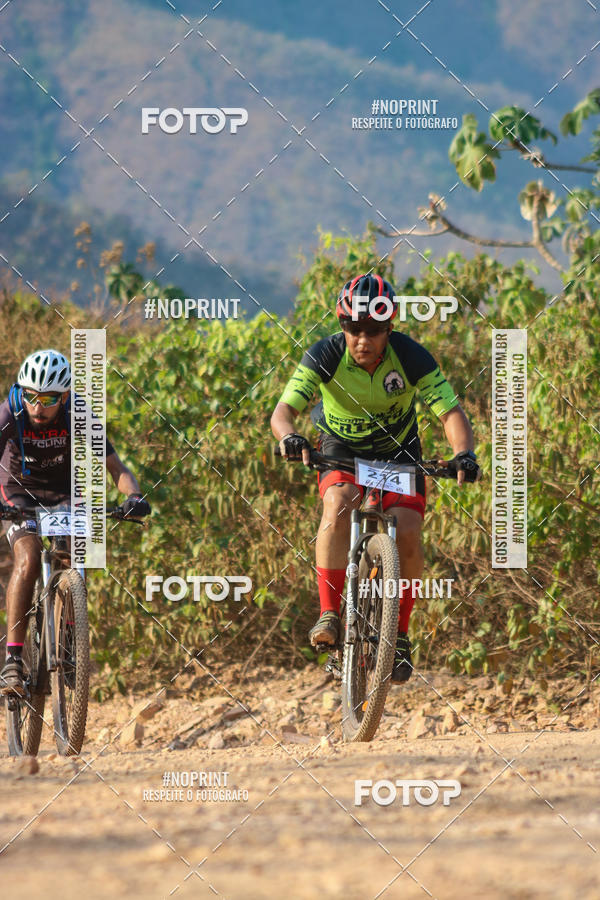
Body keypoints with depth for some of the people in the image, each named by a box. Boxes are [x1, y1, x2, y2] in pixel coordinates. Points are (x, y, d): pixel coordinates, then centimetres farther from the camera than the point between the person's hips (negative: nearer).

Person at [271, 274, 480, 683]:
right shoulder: (325, 356, -25)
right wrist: (290, 437, -56)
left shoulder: (411, 357, -25)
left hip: (399, 451, 1)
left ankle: (400, 633, 1)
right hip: (342, 450, -1)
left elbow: (451, 411, -27)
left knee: (408, 533, -18)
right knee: (338, 507, -31)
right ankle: (330, 615, -25)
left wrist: (464, 453, -48)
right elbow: (284, 409, -32)